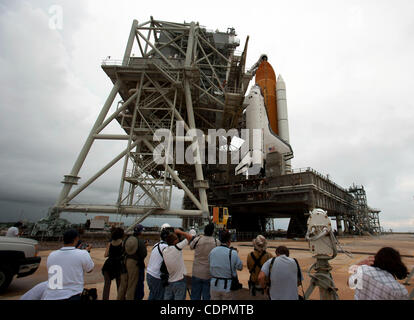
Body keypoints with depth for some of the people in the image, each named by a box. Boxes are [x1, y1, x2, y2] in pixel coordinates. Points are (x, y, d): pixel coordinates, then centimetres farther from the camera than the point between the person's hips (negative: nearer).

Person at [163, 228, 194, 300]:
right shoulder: (177, 247, -21)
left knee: (167, 298, 15)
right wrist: (180, 232, -4)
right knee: (179, 298, 6)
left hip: (168, 282, 6)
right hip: (179, 282, -5)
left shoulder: (164, 251, -5)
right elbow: (190, 237, -15)